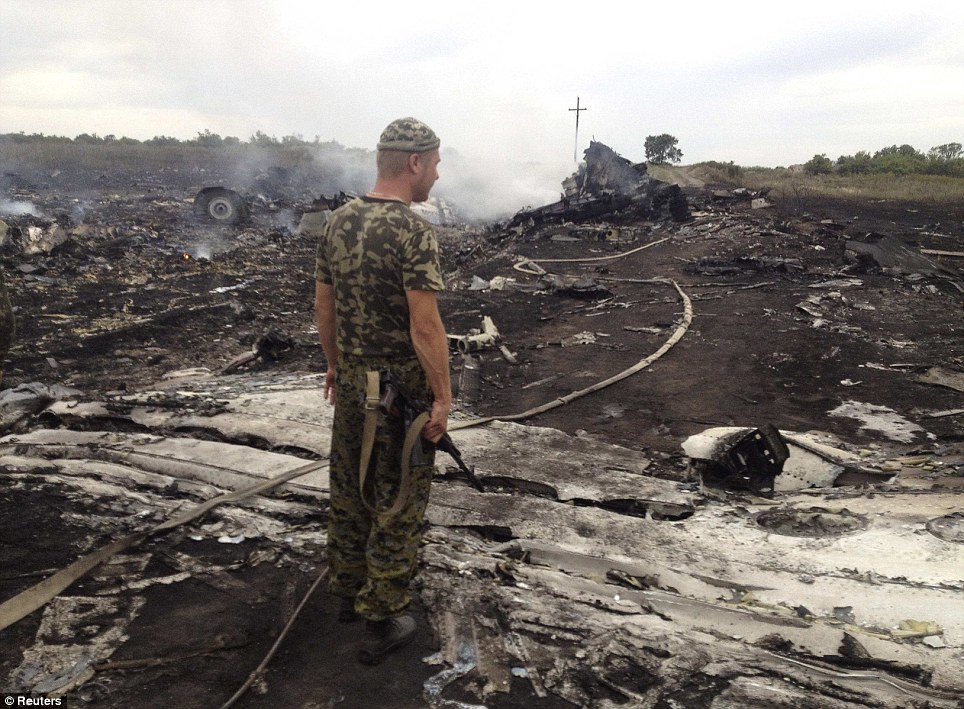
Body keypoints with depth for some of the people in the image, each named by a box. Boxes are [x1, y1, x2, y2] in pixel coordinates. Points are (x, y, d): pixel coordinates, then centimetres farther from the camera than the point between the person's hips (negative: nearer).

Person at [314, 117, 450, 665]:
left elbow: (324, 305, 10)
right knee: (398, 503, 6)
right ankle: (383, 621, 17)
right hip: (403, 390, -7)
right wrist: (443, 397, -14)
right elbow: (426, 328, -23)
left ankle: (350, 591, 37)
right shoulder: (414, 232, -21)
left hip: (352, 382, 7)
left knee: (351, 488, 19)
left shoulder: (338, 222, 3)